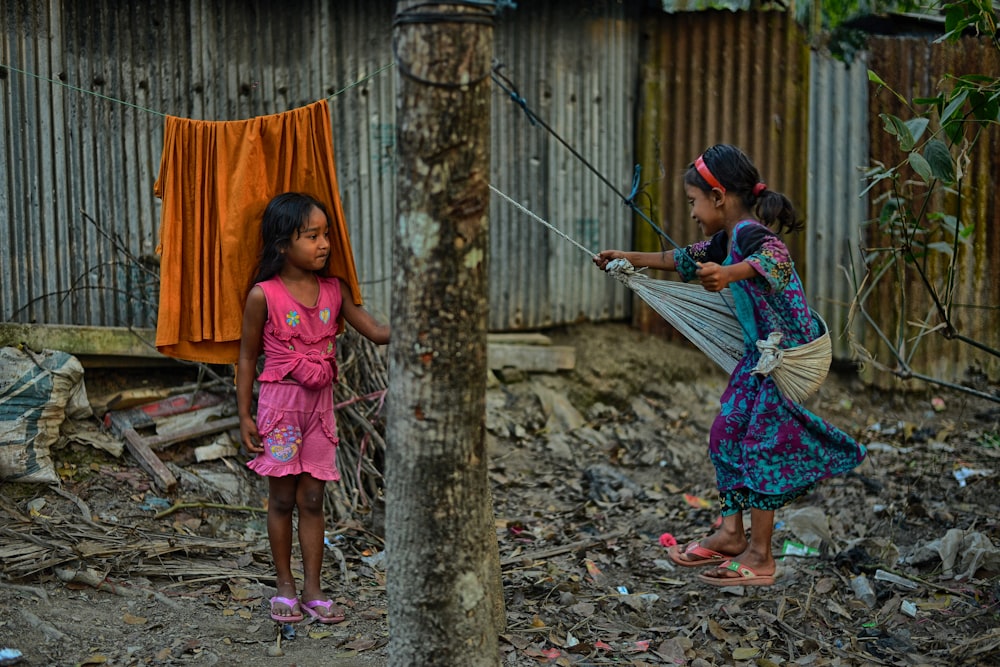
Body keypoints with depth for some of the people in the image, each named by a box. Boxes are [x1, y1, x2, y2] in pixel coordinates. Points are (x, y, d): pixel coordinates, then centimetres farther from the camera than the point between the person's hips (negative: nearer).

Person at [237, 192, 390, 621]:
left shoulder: (334, 291, 2)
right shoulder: (264, 295, -9)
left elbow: (376, 332, 0)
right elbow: (247, 357, -3)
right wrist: (245, 416, -4)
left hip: (319, 404, 3)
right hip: (279, 401, -3)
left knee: (312, 499, 8)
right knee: (282, 498, 6)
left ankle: (313, 589, 15)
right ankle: (284, 586, 19)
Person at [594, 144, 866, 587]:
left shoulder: (749, 232, -20)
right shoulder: (727, 240, 11)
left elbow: (774, 260, -44)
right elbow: (689, 259, 29)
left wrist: (728, 274, -62)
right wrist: (631, 259, 33)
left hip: (789, 354, -10)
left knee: (763, 443, -7)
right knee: (728, 431, 11)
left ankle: (760, 557, 0)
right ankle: (732, 533, 22)